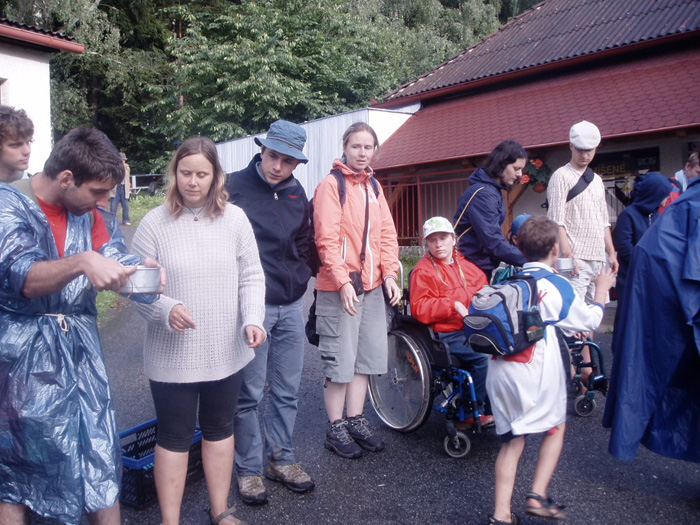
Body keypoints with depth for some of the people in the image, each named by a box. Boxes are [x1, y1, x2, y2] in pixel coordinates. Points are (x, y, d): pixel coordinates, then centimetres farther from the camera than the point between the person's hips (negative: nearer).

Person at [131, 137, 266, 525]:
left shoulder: (234, 219, -2)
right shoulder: (154, 223, -7)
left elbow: (251, 276, 1)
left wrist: (253, 319, -13)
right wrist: (166, 309, -24)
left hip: (226, 351, 3)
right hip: (172, 356, -2)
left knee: (220, 429, 18)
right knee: (174, 437, 11)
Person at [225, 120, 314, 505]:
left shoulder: (297, 195, 8)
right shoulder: (234, 187, -9)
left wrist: (299, 276, 13)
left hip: (291, 306, 6)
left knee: (287, 391, 14)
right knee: (249, 393, 4)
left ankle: (281, 458, 30)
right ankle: (249, 468, 22)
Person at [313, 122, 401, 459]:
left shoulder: (373, 188, 15)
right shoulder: (331, 185, -7)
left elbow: (387, 233, 13)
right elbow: (327, 239, -15)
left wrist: (389, 273, 0)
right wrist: (343, 281, -22)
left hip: (373, 287, 7)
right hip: (339, 288, -7)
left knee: (366, 355, 14)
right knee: (339, 360, 1)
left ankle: (356, 420, 29)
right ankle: (336, 429, 17)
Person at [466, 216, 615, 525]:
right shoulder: (557, 285, -2)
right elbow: (589, 320, 10)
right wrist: (602, 291, 24)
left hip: (498, 369, 4)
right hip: (535, 373, -4)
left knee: (511, 439, 12)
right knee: (555, 427, 20)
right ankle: (538, 496, 13)